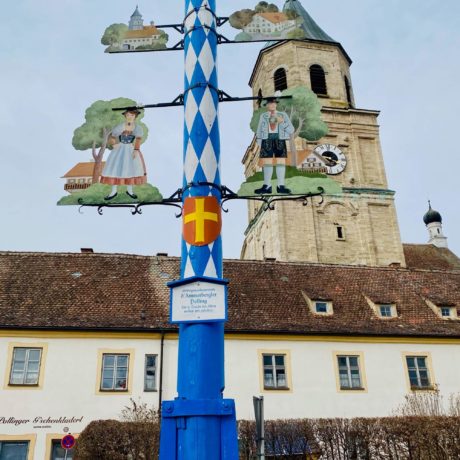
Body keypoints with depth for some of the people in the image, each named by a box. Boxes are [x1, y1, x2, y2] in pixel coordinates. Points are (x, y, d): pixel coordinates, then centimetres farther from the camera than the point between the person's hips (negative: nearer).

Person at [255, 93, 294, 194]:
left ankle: (281, 186, 1)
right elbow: (259, 132, 12)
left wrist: (282, 122, -12)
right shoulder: (263, 116, 11)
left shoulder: (283, 115, 9)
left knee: (281, 163, -2)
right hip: (267, 141, 0)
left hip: (280, 141, 0)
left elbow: (291, 130, 3)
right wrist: (260, 145, 6)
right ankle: (267, 186, 1)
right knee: (267, 163, -2)